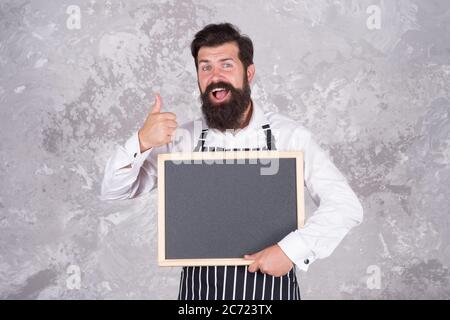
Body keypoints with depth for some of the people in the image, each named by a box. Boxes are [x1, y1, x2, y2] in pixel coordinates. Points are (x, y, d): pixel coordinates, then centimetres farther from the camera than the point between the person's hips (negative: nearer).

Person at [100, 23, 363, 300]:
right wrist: (141, 143, -22)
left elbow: (346, 206, -11)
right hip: (200, 289, 2)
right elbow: (114, 192, -4)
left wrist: (292, 249, -23)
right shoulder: (183, 139, -5)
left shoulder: (289, 135, -10)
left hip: (271, 288, -1)